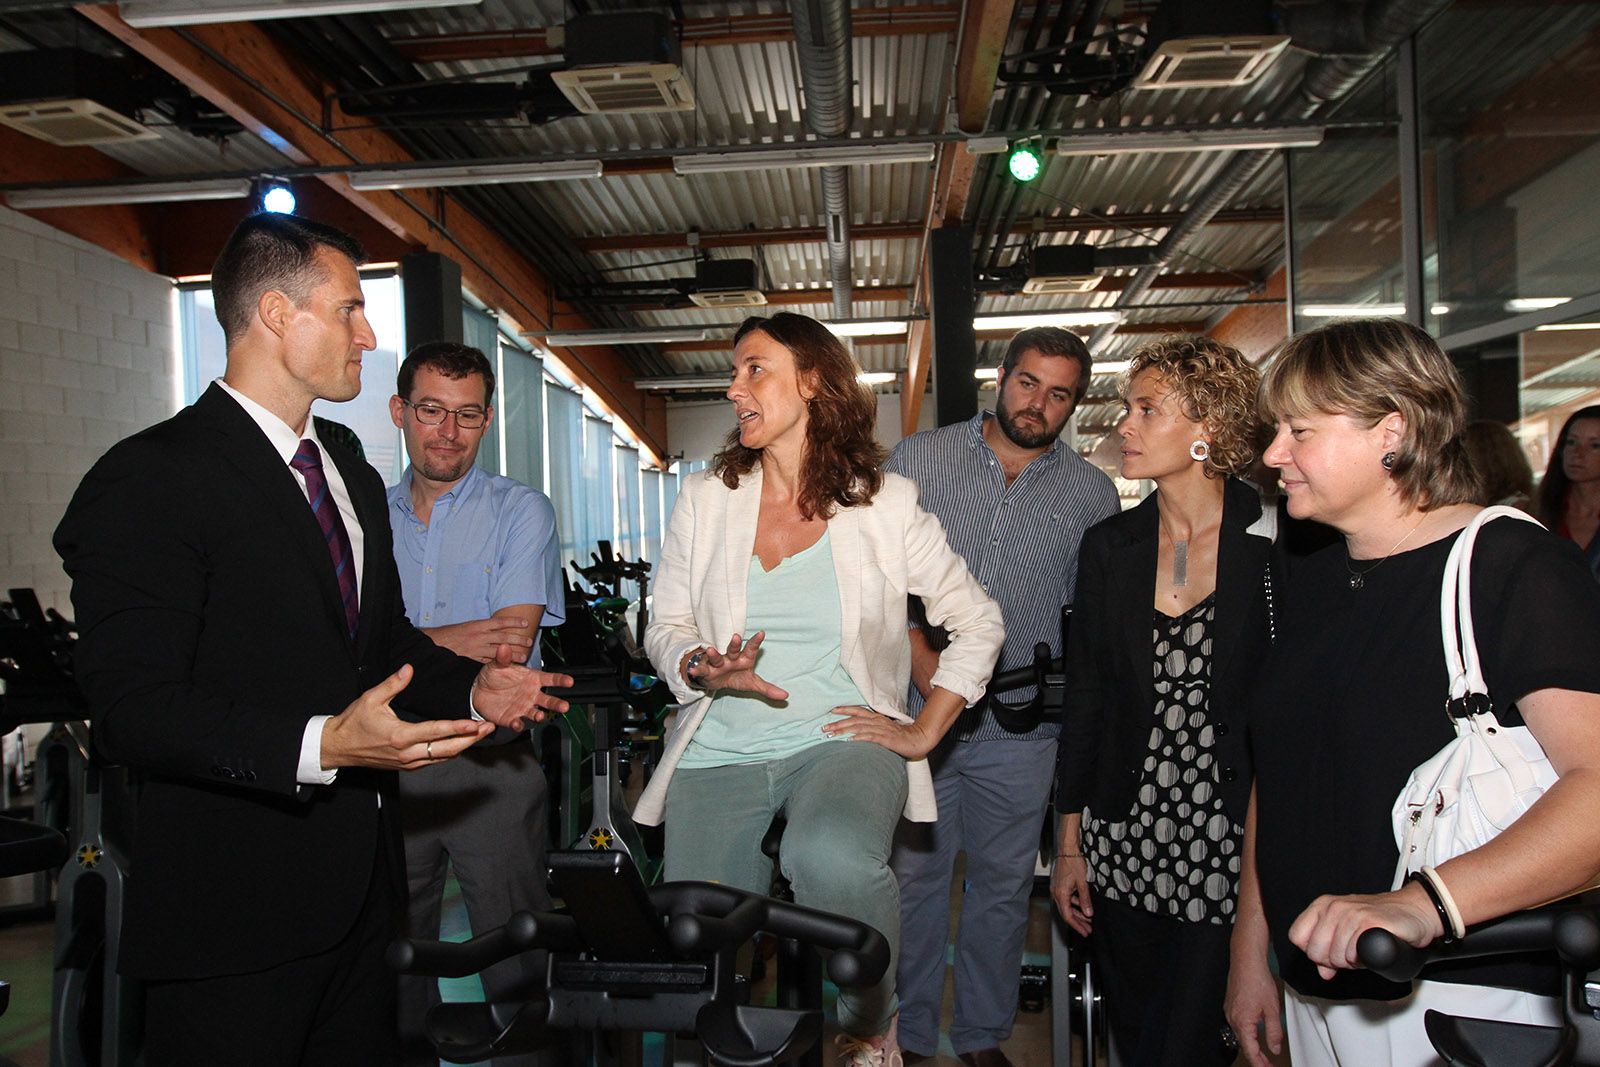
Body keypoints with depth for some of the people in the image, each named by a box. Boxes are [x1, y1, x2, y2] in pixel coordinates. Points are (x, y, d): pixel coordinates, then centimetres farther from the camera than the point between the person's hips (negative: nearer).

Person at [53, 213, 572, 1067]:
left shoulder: (355, 480, 14)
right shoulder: (149, 479, -14)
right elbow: (133, 707, -21)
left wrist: (472, 687, 3)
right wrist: (319, 746, -32)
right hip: (235, 912, -8)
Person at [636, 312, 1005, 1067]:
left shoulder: (885, 503, 1)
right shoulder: (704, 500, 8)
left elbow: (978, 622, 7)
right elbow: (665, 628, 10)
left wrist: (922, 733, 0)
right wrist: (701, 669, -12)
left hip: (841, 738, -2)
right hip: (720, 750, 3)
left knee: (833, 860, -34)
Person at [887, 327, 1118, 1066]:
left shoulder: (1092, 494, 5)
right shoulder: (918, 459, 1)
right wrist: (925, 666, -12)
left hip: (1021, 726, 1)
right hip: (917, 712, -1)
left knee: (1002, 886, 13)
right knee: (913, 877, 8)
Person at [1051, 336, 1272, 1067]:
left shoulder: (1276, 547, -8)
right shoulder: (1109, 547, 4)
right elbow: (1084, 697, 6)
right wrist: (1069, 843, 7)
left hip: (1231, 841, -4)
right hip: (1123, 838, 4)